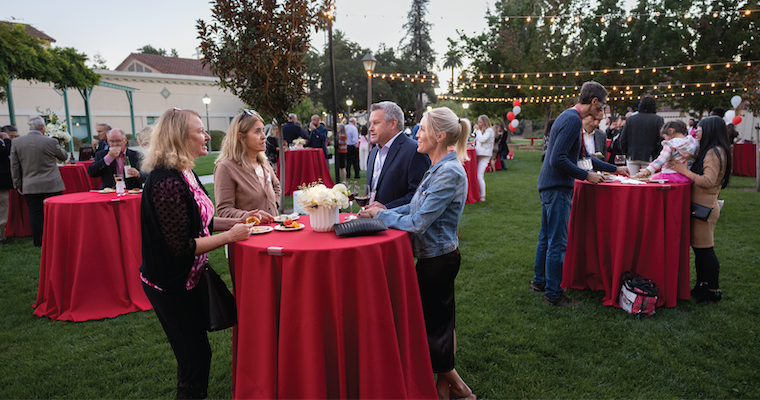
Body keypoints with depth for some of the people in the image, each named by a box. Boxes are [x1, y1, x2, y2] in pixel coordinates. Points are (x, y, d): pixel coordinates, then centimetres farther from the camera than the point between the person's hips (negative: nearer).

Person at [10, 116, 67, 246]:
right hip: (51, 186, -3)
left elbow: (14, 167, 6)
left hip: (29, 187, 3)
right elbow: (63, 156, 8)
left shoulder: (16, 143, 1)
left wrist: (18, 184, 14)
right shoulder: (50, 142, -10)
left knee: (35, 213, 8)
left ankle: (38, 242, 14)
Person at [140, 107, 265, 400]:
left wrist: (236, 221, 3)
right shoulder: (168, 182, -26)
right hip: (171, 285, -9)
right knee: (195, 357, 5)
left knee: (195, 353, 22)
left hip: (187, 278, 9)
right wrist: (230, 236, -20)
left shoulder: (184, 174, 5)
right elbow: (182, 245, -26)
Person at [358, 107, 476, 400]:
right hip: (436, 255, 10)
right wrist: (384, 211, 2)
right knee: (441, 320, 19)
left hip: (438, 259, -10)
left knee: (431, 325, 5)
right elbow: (417, 207, 13)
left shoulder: (449, 173, -23)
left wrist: (381, 214, -13)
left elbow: (418, 222, -25)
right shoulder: (438, 168, 8)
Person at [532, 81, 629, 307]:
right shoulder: (573, 120, -17)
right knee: (557, 243, -3)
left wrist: (614, 169, 27)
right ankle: (553, 294, 6)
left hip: (549, 186, 10)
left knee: (546, 237, 18)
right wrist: (586, 176, -15)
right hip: (557, 187, -10)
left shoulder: (569, 117, 15)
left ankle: (539, 281, 29)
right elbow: (558, 159, -24)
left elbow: (582, 156, 23)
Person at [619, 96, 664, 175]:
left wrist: (626, 153, 17)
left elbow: (623, 139, 7)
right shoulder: (658, 120, -3)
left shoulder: (630, 119, 5)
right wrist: (657, 155, 5)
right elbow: (661, 140, -7)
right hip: (649, 157, -2)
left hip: (632, 156, 2)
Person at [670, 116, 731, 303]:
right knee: (699, 248, 15)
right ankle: (702, 286, 24)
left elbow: (708, 180, -23)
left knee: (705, 249, -3)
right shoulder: (711, 151, 16)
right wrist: (683, 168, 5)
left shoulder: (715, 152, -15)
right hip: (702, 205, 10)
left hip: (705, 208, -10)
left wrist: (685, 171, -18)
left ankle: (713, 290, 7)